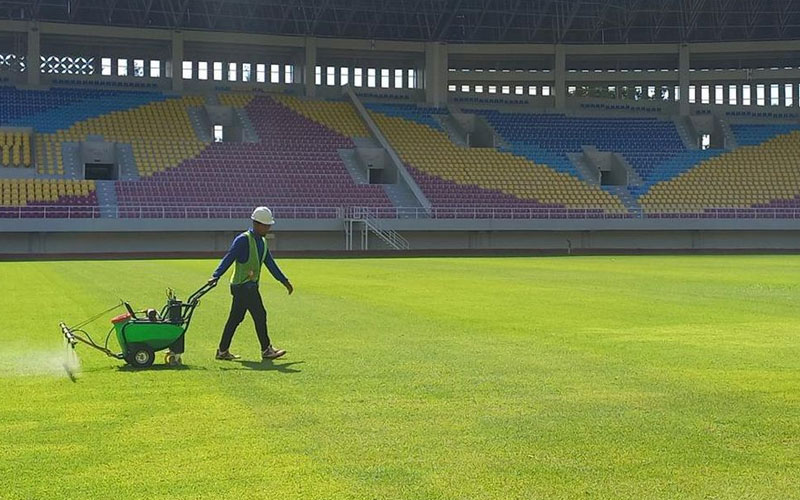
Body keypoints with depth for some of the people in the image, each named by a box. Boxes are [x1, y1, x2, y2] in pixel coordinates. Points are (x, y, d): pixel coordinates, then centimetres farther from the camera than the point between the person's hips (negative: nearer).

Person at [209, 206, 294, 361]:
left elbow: (270, 264, 21)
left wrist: (285, 281, 21)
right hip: (243, 285, -9)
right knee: (260, 315, -6)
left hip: (250, 286, 9)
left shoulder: (262, 242, 15)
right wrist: (216, 276, -30)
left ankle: (223, 351, 15)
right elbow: (229, 258, -20)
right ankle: (266, 350, 2)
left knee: (235, 318, 10)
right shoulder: (243, 240, -13)